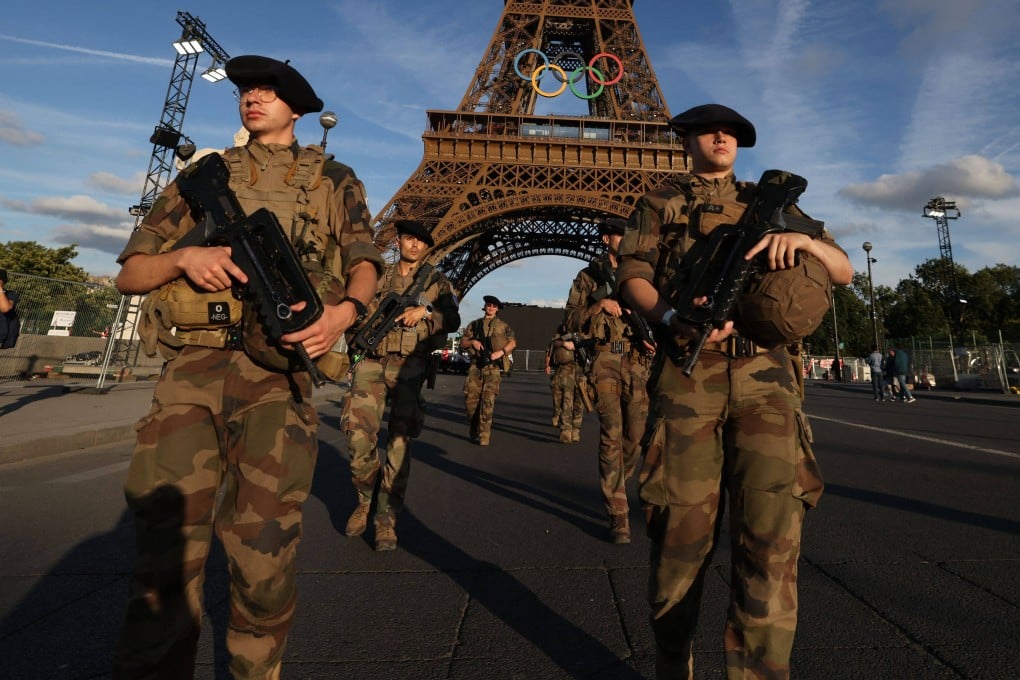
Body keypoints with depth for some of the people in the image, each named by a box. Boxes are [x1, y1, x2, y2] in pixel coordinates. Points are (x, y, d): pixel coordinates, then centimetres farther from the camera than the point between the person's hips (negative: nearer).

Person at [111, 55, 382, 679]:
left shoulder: (333, 179, 18)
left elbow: (364, 261, 7)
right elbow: (130, 273, 17)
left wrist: (344, 312, -15)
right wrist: (184, 257, -6)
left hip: (277, 370, -2)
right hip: (194, 368, 2)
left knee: (264, 552, -1)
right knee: (169, 552, -1)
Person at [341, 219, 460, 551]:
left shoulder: (436, 282, 13)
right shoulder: (378, 276, 18)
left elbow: (453, 321, 1)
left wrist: (424, 311, -15)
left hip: (409, 366, -1)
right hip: (372, 362, 1)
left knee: (400, 442, -4)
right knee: (359, 438, -10)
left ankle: (386, 519, 6)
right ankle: (364, 501, 16)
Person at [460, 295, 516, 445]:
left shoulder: (503, 325, 14)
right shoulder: (474, 324, 17)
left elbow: (513, 342, 8)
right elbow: (462, 342, 15)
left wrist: (501, 352, -8)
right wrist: (472, 342, -6)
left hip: (493, 366, -2)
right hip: (476, 365, 2)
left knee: (488, 400, -10)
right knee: (470, 398, -3)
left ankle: (484, 436, -8)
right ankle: (473, 430, 18)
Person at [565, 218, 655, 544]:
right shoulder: (587, 276, 8)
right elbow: (571, 319, 2)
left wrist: (651, 339, -5)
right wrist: (600, 304, -13)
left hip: (636, 361, 4)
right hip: (604, 360, -3)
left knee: (634, 436, 7)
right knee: (611, 434, -11)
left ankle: (616, 488, 35)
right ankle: (618, 515, -2)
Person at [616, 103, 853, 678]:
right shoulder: (658, 204, 20)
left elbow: (845, 271, 18)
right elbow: (632, 276, 5)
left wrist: (803, 238, -5)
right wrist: (675, 317, -16)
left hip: (766, 373, 2)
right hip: (688, 373, -2)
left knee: (772, 534, -9)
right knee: (683, 529, 0)